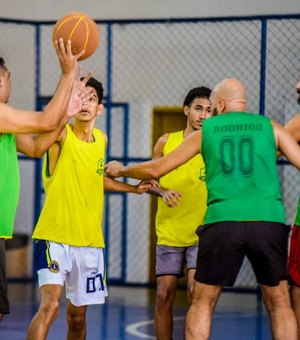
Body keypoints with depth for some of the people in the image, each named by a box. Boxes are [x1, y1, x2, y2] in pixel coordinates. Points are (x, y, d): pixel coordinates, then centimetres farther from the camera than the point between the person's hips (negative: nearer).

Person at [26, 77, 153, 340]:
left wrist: (133, 188, 25)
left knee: (78, 315, 13)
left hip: (90, 240, 6)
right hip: (55, 236, -6)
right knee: (50, 304, -22)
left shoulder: (102, 139, 9)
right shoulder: (61, 134, -10)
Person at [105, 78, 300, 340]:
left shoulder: (205, 131, 14)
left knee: (202, 302, 13)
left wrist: (121, 170, 35)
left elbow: (156, 169, 18)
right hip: (268, 220, 0)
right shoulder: (270, 127, 12)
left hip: (222, 221, 0)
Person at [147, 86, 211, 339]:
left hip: (201, 233, -2)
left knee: (196, 290, -17)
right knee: (164, 295, 1)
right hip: (169, 233, 2)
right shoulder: (167, 141, 4)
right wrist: (163, 191, -10)